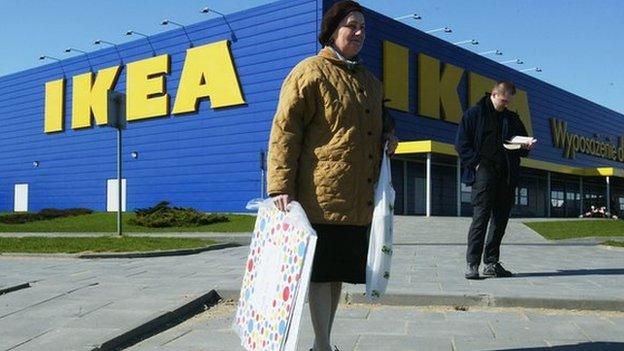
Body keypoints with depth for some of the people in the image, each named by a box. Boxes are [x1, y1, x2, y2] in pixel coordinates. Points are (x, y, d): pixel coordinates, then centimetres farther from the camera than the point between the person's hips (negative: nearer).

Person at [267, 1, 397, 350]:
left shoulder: (371, 81, 20)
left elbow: (378, 123, 35)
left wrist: (388, 136, 10)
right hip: (323, 194, -7)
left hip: (359, 199, 8)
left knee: (339, 271, 13)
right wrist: (281, 186, -16)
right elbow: (285, 130, -9)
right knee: (321, 270, -3)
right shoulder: (310, 72, -3)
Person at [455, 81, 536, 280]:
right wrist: (475, 163, -12)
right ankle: (472, 264, -12)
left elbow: (521, 144, 26)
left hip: (507, 175, 6)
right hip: (484, 172, -6)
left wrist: (526, 147, 2)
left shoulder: (512, 119, 21)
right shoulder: (474, 114, 5)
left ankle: (491, 263, 12)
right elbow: (461, 144, -1)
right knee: (481, 217, -13)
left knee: (501, 218, 5)